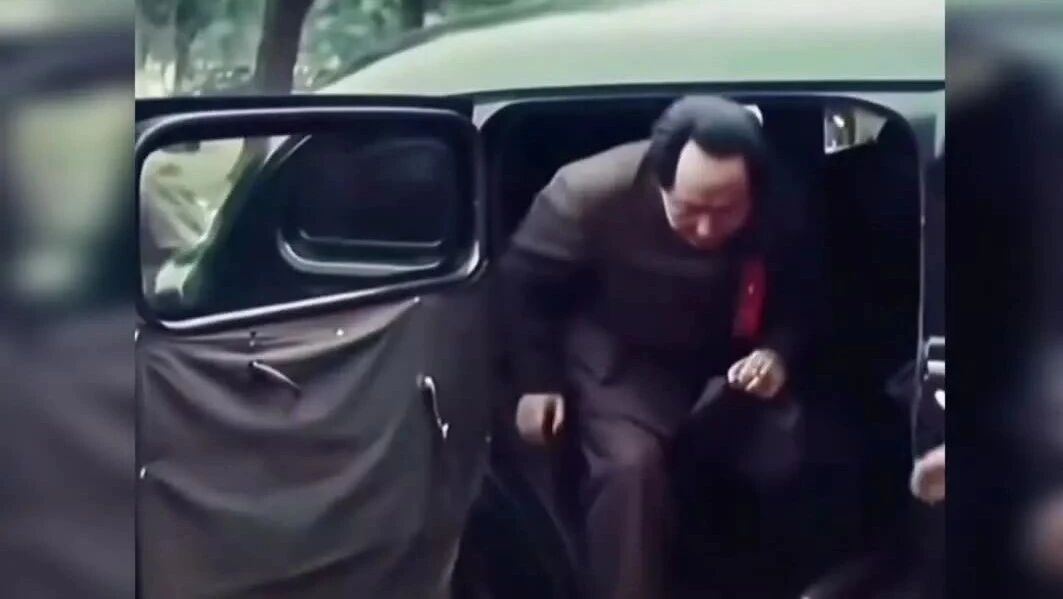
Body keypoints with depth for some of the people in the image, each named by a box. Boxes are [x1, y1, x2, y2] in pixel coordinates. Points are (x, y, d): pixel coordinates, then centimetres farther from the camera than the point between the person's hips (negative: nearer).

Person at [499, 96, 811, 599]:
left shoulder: (782, 212, -25)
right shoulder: (593, 194, -31)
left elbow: (801, 303, -6)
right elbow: (524, 279, -13)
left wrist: (779, 354, -27)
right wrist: (537, 380, -11)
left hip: (731, 357, 3)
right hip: (621, 353, -3)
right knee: (631, 462, -28)